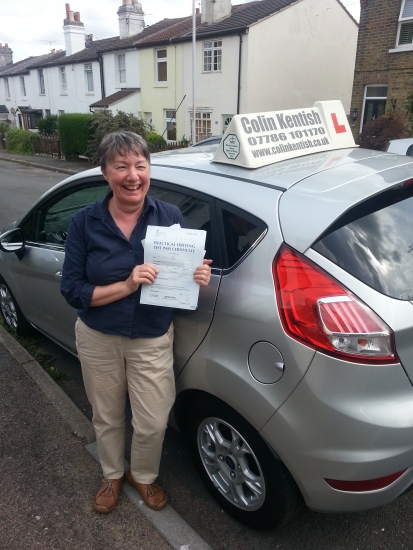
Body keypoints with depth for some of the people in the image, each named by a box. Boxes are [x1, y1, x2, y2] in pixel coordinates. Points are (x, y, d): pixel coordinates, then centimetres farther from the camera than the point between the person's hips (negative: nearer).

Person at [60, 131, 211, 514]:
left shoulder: (171, 217, -9)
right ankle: (112, 475, 51)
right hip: (98, 339, 1)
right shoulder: (84, 222, -12)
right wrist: (126, 286, -26)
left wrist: (198, 279, -23)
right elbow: (72, 290, -12)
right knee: (107, 418, 21)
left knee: (153, 424, 9)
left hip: (153, 340, 0)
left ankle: (143, 476, 43)